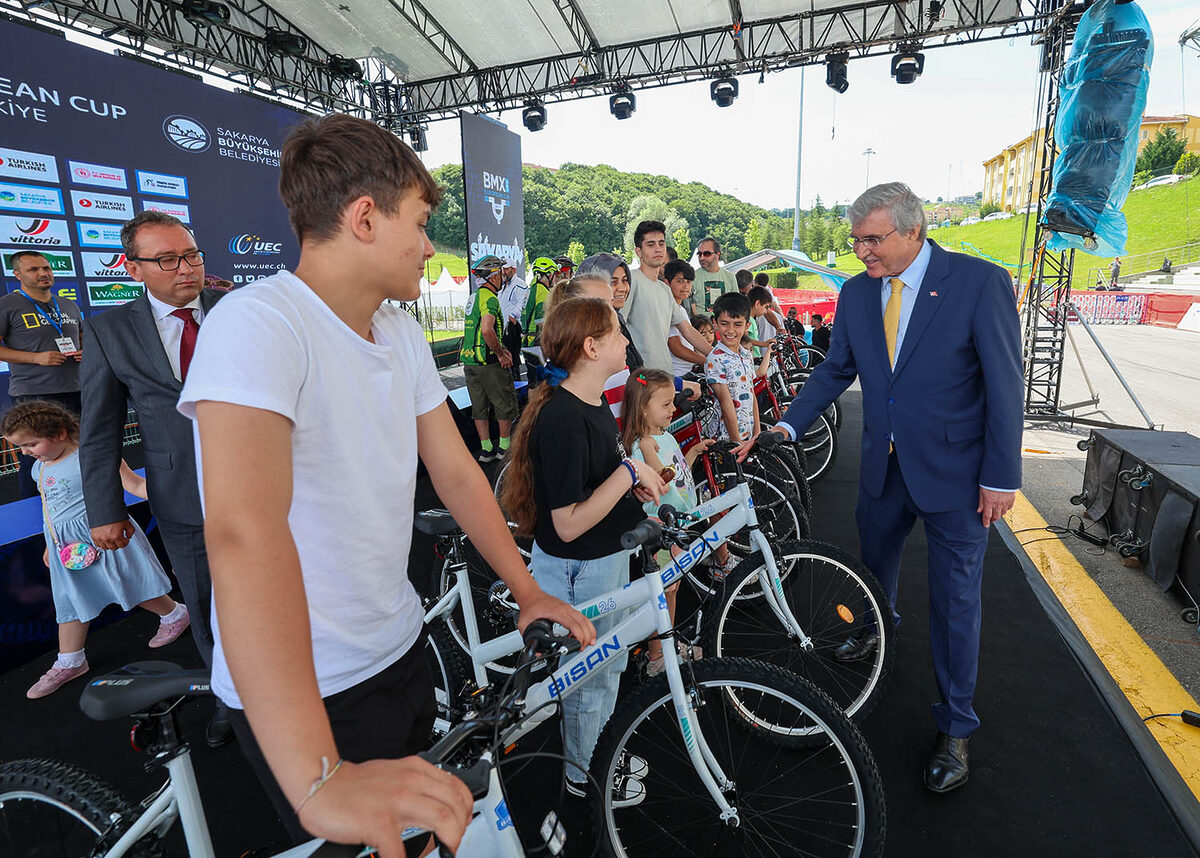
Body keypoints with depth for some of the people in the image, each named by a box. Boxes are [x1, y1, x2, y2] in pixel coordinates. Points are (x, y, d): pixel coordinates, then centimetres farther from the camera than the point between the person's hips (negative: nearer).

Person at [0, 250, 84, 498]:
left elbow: (82, 337, 27)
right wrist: (37, 358, -15)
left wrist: (85, 352, 5)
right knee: (35, 460, -2)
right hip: (32, 395, -5)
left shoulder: (70, 306, 16)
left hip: (75, 392, 5)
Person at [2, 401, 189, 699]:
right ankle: (69, 662, 28)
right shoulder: (39, 468, 10)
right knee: (71, 601, 15)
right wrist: (50, 545, 26)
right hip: (68, 547, 7)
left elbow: (134, 484, -18)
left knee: (131, 587, 4)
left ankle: (175, 615, 28)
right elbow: (51, 508, 21)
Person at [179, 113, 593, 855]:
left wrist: (528, 590, -2)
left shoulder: (404, 333, 2)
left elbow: (456, 470, 3)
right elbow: (246, 531, -37)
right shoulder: (257, 324, -24)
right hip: (303, 689, -7)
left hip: (399, 646, 7)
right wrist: (321, 781, -42)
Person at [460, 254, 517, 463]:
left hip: (469, 361, 9)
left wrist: (499, 349, 16)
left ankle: (486, 449, 18)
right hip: (488, 362, -9)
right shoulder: (490, 298, -14)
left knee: (479, 407, 12)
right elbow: (487, 330, -28)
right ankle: (505, 446, 14)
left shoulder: (474, 297, 16)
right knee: (505, 403, 6)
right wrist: (501, 353, -17)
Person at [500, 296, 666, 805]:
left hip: (607, 558, 10)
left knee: (609, 665, 26)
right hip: (578, 571, -9)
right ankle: (583, 775, 40)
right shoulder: (563, 420, -29)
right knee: (591, 679, 13)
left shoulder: (594, 404, 3)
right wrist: (629, 470, -27)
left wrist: (637, 488, 2)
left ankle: (598, 753, 50)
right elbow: (569, 524, -29)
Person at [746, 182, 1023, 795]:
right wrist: (786, 427, -5)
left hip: (953, 471, -4)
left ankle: (955, 726, 26)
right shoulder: (857, 293, 0)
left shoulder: (981, 282, -14)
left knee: (955, 599, 6)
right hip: (883, 467, 5)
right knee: (874, 562, 24)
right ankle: (875, 631, 57)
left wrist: (1000, 476, -13)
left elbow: (1005, 383, -13)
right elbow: (835, 370, 6)